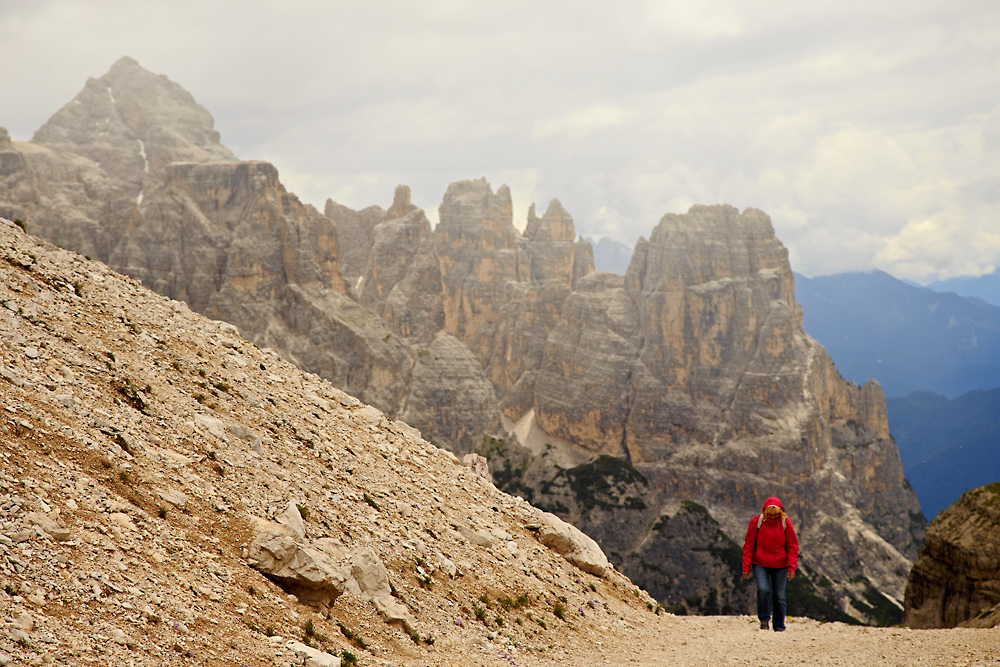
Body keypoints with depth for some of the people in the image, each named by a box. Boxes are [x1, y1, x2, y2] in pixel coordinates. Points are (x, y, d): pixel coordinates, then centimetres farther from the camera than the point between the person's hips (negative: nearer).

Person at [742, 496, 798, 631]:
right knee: (763, 590, -22)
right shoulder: (756, 522, -8)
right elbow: (748, 545, 0)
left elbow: (792, 546, 2)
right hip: (760, 564, -1)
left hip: (780, 566, 1)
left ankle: (779, 627, 16)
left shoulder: (785, 523, -4)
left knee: (779, 596, 1)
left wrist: (792, 567, -6)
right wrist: (746, 566, -3)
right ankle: (764, 619, -2)